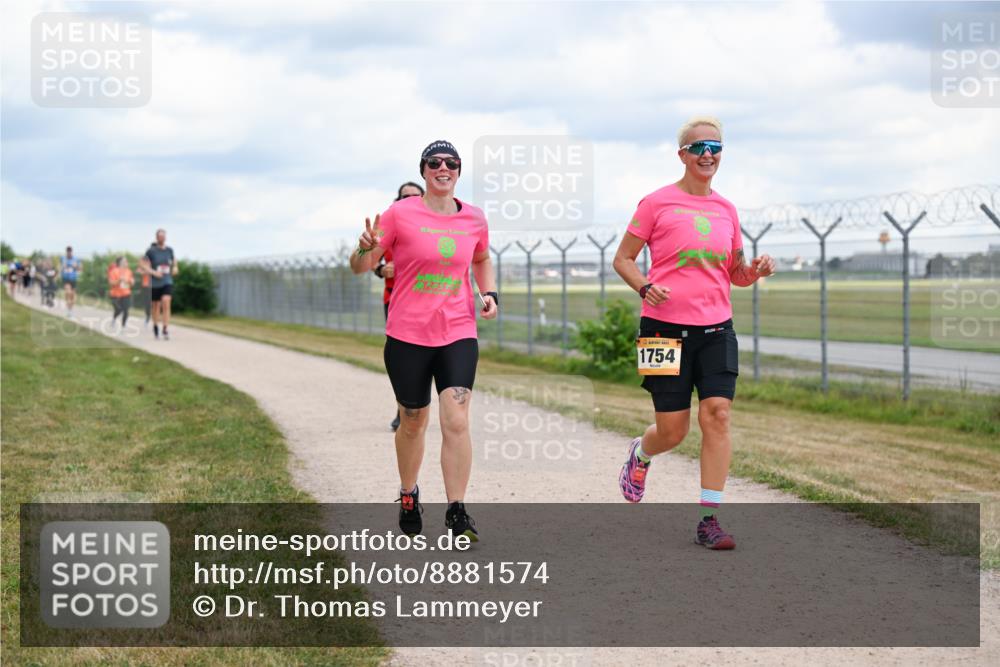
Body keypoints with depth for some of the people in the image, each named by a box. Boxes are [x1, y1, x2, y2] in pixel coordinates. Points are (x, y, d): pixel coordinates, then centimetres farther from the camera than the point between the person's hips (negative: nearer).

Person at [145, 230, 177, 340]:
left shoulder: (169, 250, 4)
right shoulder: (151, 251, -6)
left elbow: (174, 261, 23)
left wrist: (175, 267, 3)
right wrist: (153, 272, -17)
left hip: (167, 283, 1)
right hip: (155, 284, -1)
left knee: (166, 303, -19)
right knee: (156, 306, 10)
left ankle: (165, 330, -20)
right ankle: (155, 327, 34)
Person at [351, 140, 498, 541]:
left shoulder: (474, 219, 5)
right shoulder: (400, 214, -5)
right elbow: (360, 267, -3)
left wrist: (489, 293, 7)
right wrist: (366, 249, -26)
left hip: (458, 334, 1)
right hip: (407, 335, -1)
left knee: (456, 421, -12)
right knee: (413, 421, 11)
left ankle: (457, 514, -8)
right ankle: (408, 494, 35)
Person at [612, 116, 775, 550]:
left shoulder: (726, 209, 12)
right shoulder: (657, 203, -2)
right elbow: (622, 259, 2)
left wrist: (755, 271, -2)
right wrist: (645, 288, -16)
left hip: (716, 328, 3)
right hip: (666, 327, -3)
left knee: (717, 414, -11)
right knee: (673, 430, 0)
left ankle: (709, 519, -6)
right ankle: (640, 454, 37)